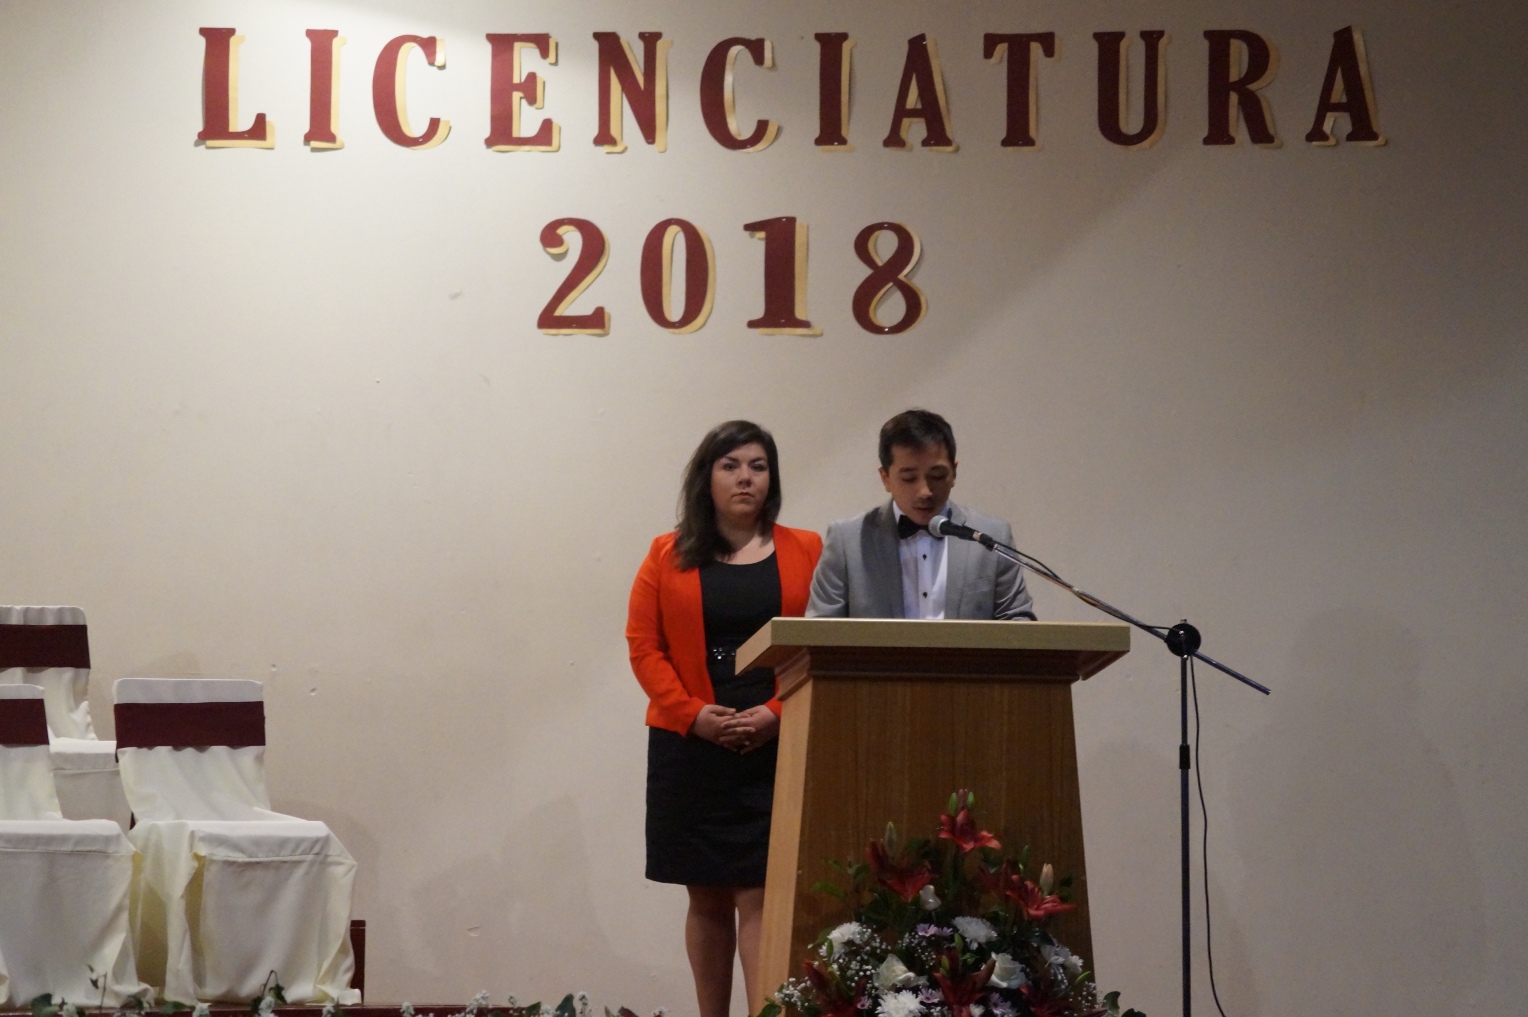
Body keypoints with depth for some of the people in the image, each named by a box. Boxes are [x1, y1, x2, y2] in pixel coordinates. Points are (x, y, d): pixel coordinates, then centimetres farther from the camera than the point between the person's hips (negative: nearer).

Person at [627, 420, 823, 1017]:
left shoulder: (806, 553, 5)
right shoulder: (668, 558, 7)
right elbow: (644, 647, 2)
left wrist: (778, 714, -14)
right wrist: (693, 714, -11)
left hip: (775, 749, -1)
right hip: (690, 749, 1)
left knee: (759, 898, -8)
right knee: (707, 899, 6)